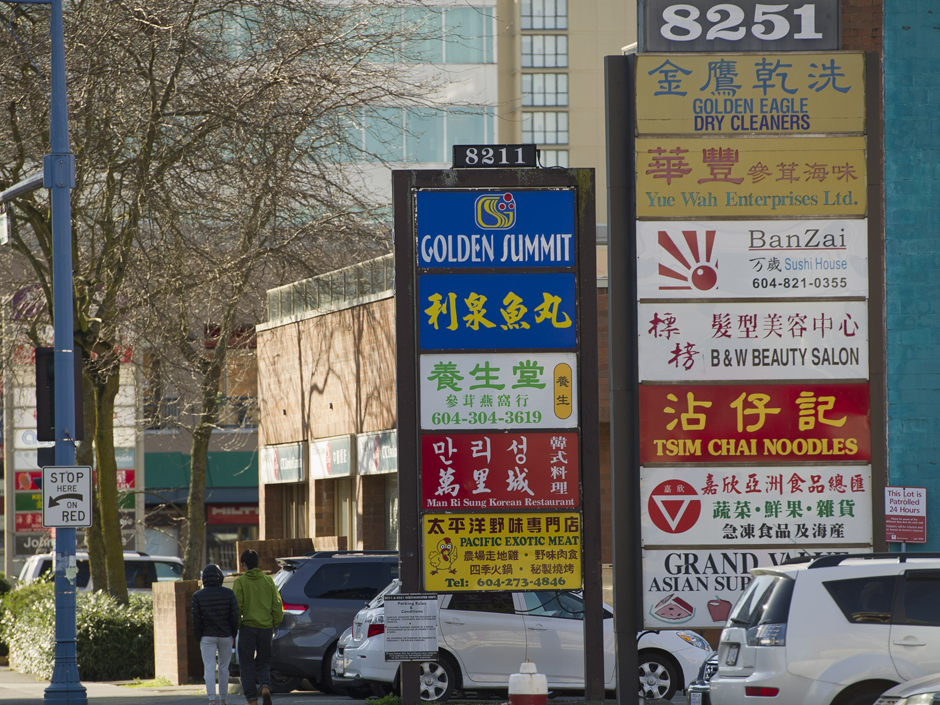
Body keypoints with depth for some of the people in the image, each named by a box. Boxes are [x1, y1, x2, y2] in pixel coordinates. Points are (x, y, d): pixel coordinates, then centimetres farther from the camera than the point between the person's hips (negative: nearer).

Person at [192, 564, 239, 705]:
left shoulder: (198, 595, -4)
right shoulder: (228, 593, -3)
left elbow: (196, 619, -4)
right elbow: (235, 615, -3)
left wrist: (198, 638, 5)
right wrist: (233, 635, 9)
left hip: (207, 636, -1)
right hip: (225, 635, 1)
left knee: (209, 668, -4)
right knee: (224, 668, 12)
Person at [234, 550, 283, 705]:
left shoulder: (240, 581, -5)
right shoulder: (268, 580, 4)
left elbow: (237, 606, -11)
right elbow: (277, 605, 4)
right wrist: (275, 624, 14)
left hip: (248, 628, -3)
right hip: (266, 627, 3)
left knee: (247, 665, 6)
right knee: (263, 662, 14)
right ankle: (265, 686, -14)